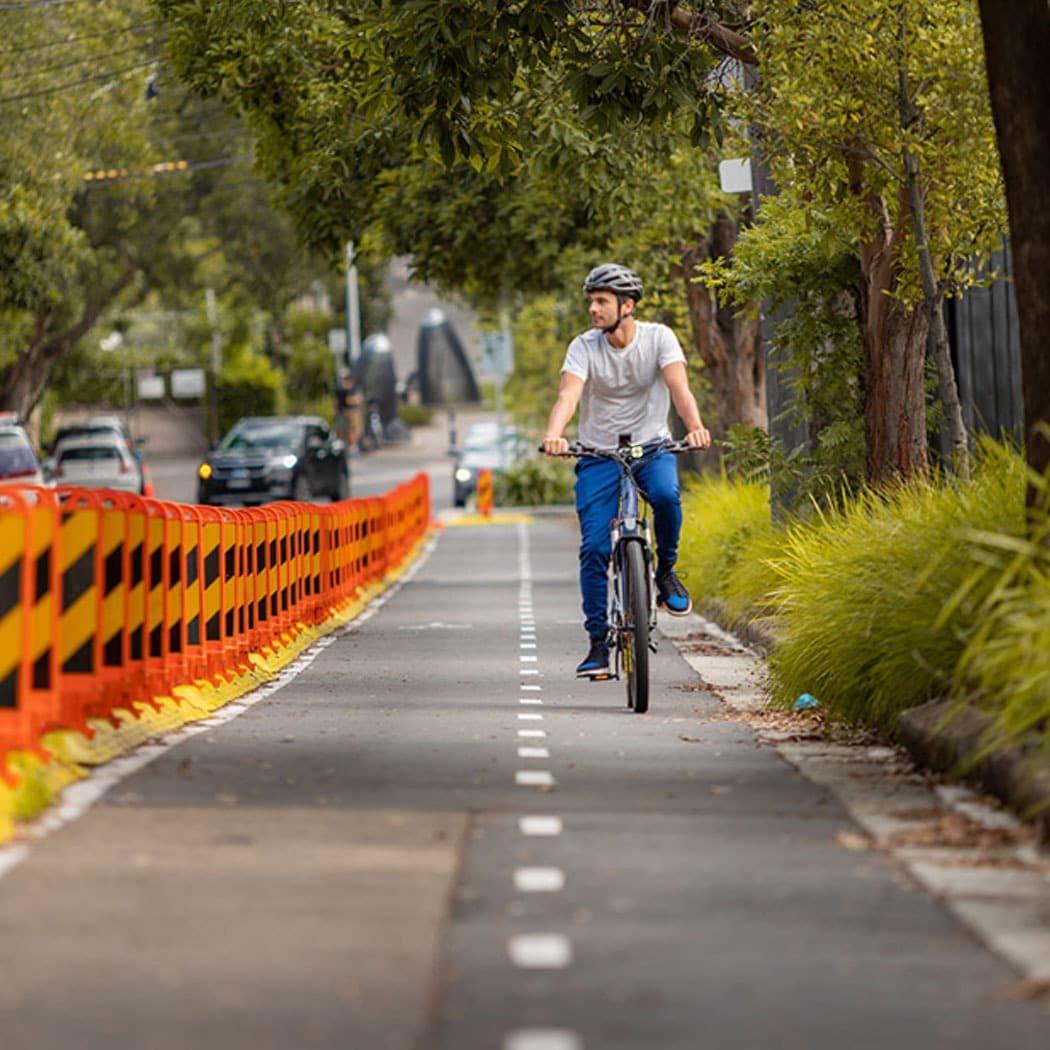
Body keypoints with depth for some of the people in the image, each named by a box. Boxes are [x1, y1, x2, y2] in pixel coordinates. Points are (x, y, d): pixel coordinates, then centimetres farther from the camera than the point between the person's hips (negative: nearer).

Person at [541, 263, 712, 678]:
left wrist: (695, 426, -45)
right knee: (594, 548, -9)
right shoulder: (584, 347, -10)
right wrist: (554, 435, -46)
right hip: (599, 454, 1)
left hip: (651, 446, -1)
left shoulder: (658, 338, -11)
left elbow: (678, 387, -24)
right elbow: (568, 394, -25)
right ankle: (598, 642, 1)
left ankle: (666, 571, -7)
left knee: (666, 495, -34)